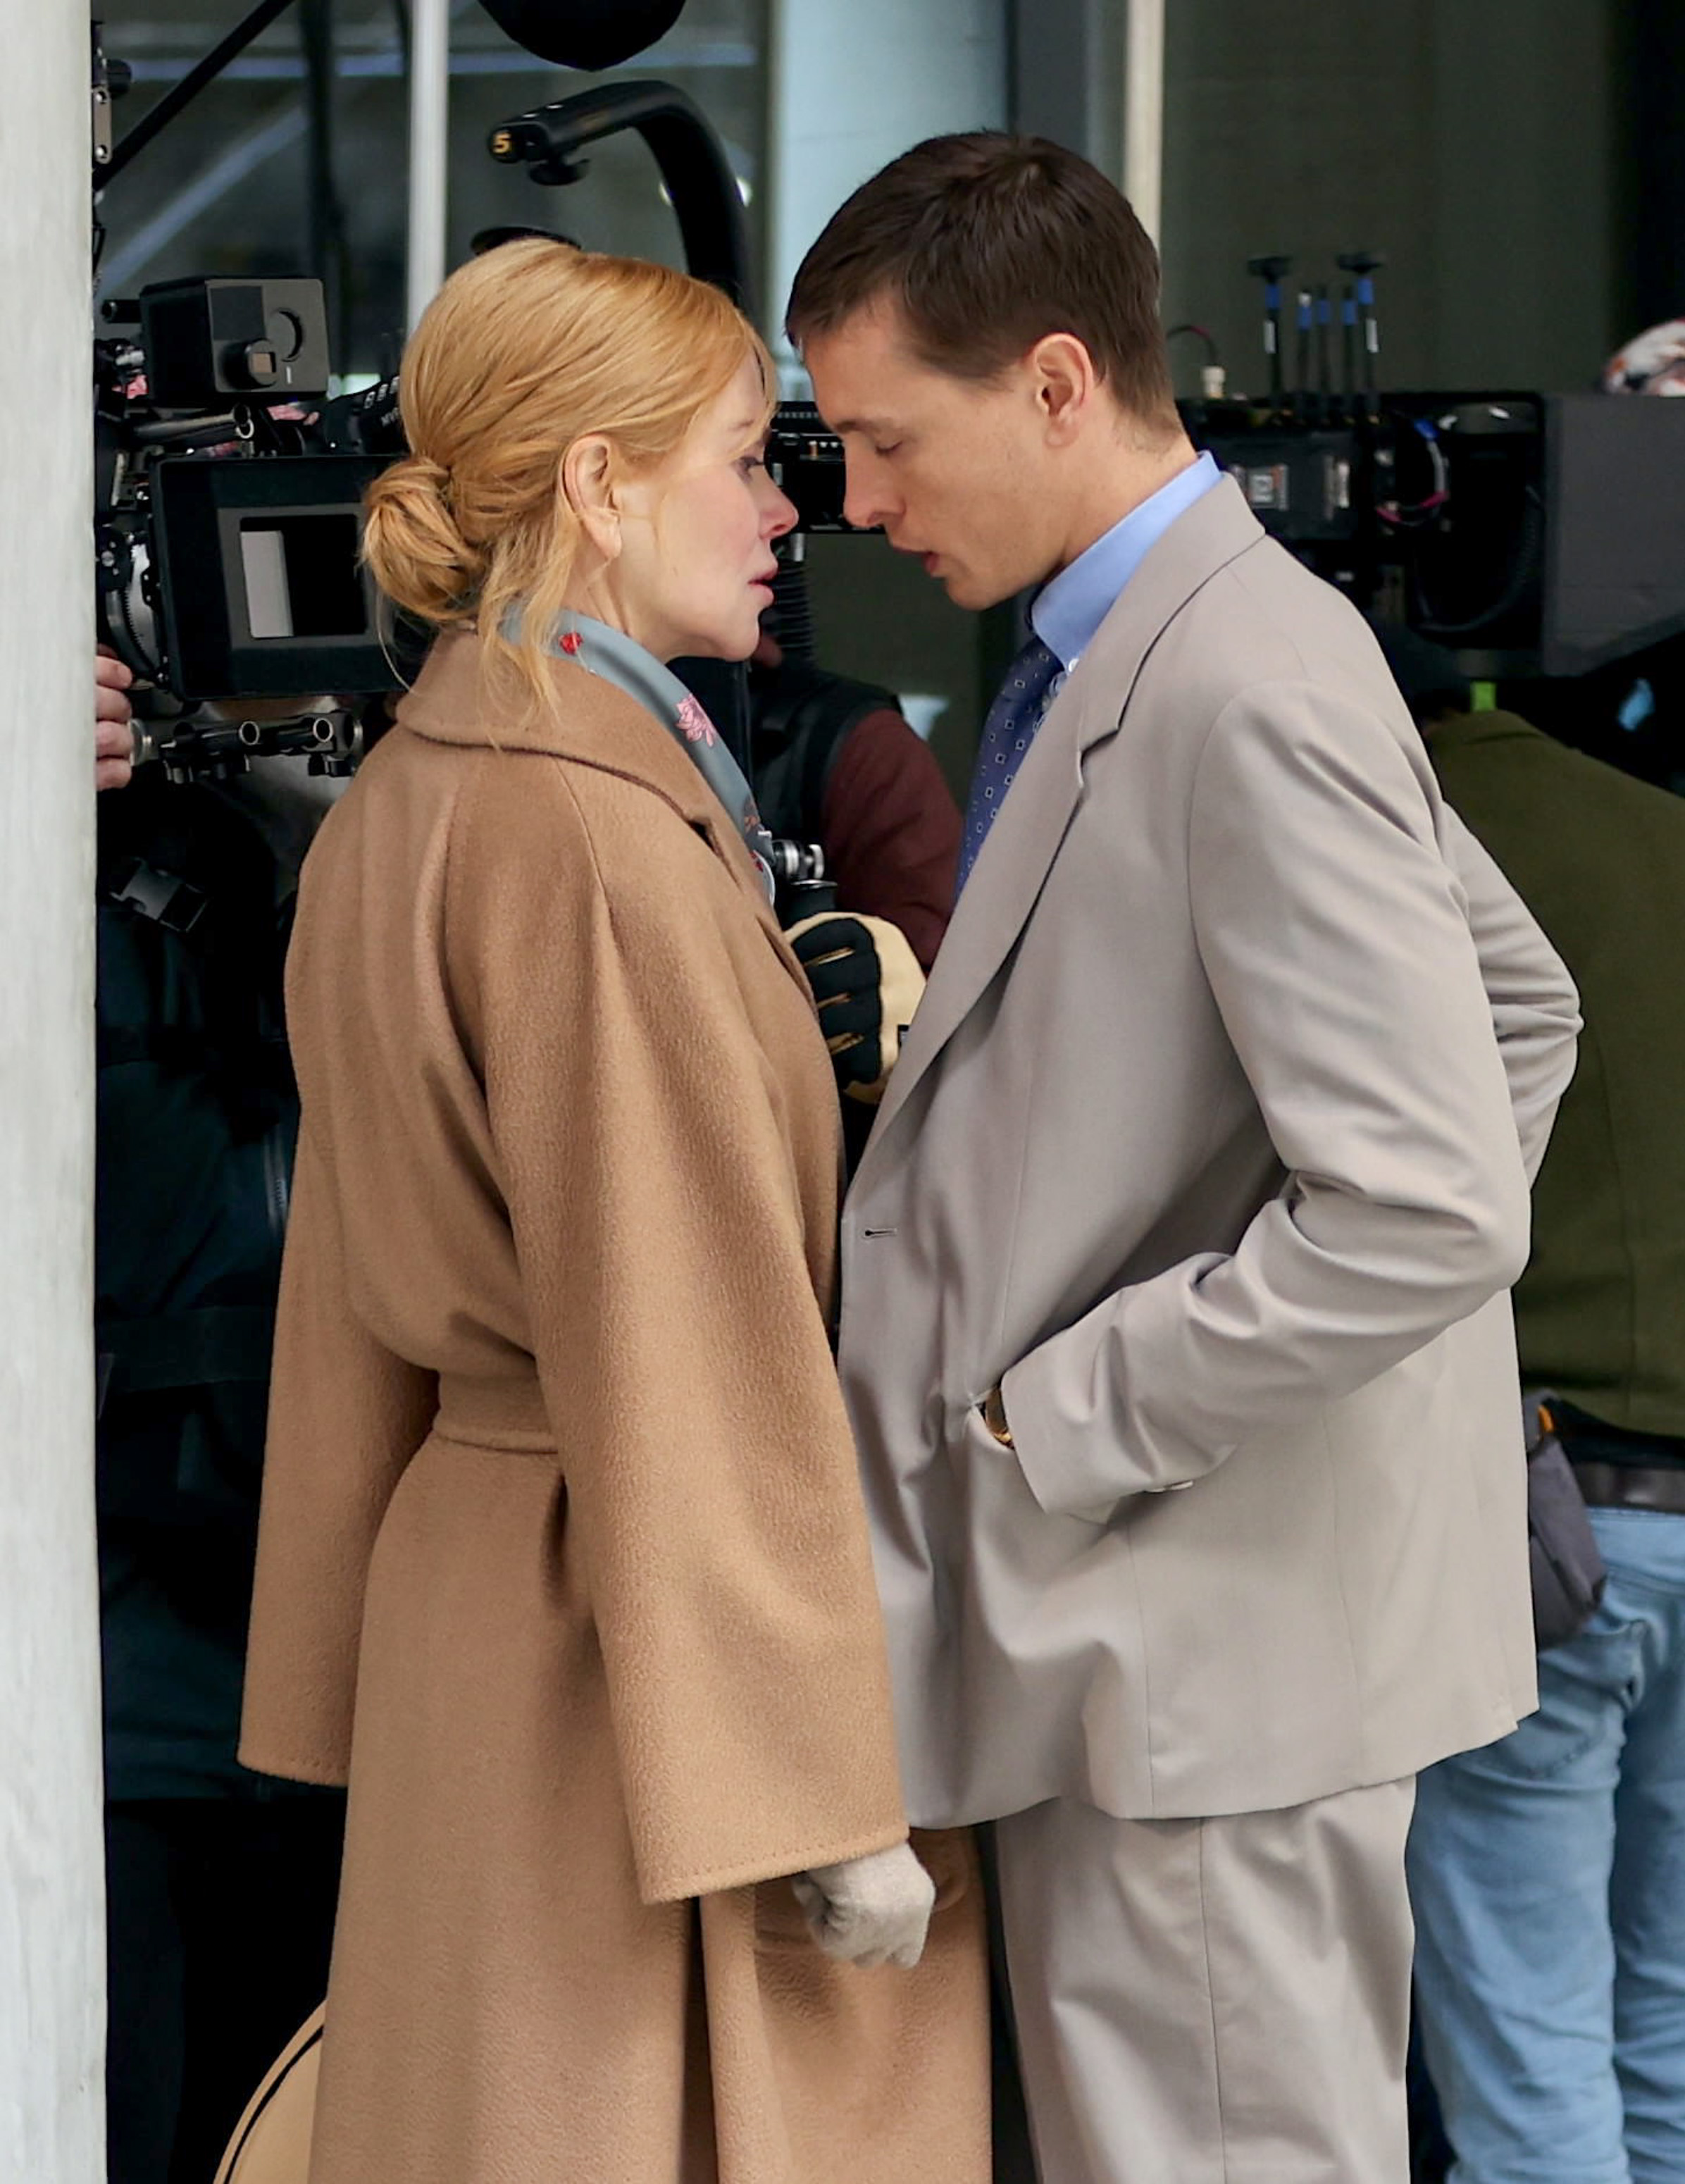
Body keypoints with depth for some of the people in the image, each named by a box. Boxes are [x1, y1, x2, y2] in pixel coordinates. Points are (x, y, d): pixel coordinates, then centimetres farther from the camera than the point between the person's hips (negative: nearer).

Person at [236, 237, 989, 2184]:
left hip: (462, 1546, 9)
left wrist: (358, 1684, 21)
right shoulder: (605, 844, -19)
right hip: (638, 1636, -9)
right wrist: (832, 1801, -17)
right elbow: (698, 1371, -20)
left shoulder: (394, 809, 10)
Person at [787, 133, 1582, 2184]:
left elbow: (1424, 1220, -27)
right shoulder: (1134, 652, 11)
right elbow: (1522, 1004, 23)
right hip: (1154, 1605, 10)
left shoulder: (1249, 701, -20)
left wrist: (1052, 1426, -17)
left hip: (1212, 1645, -10)